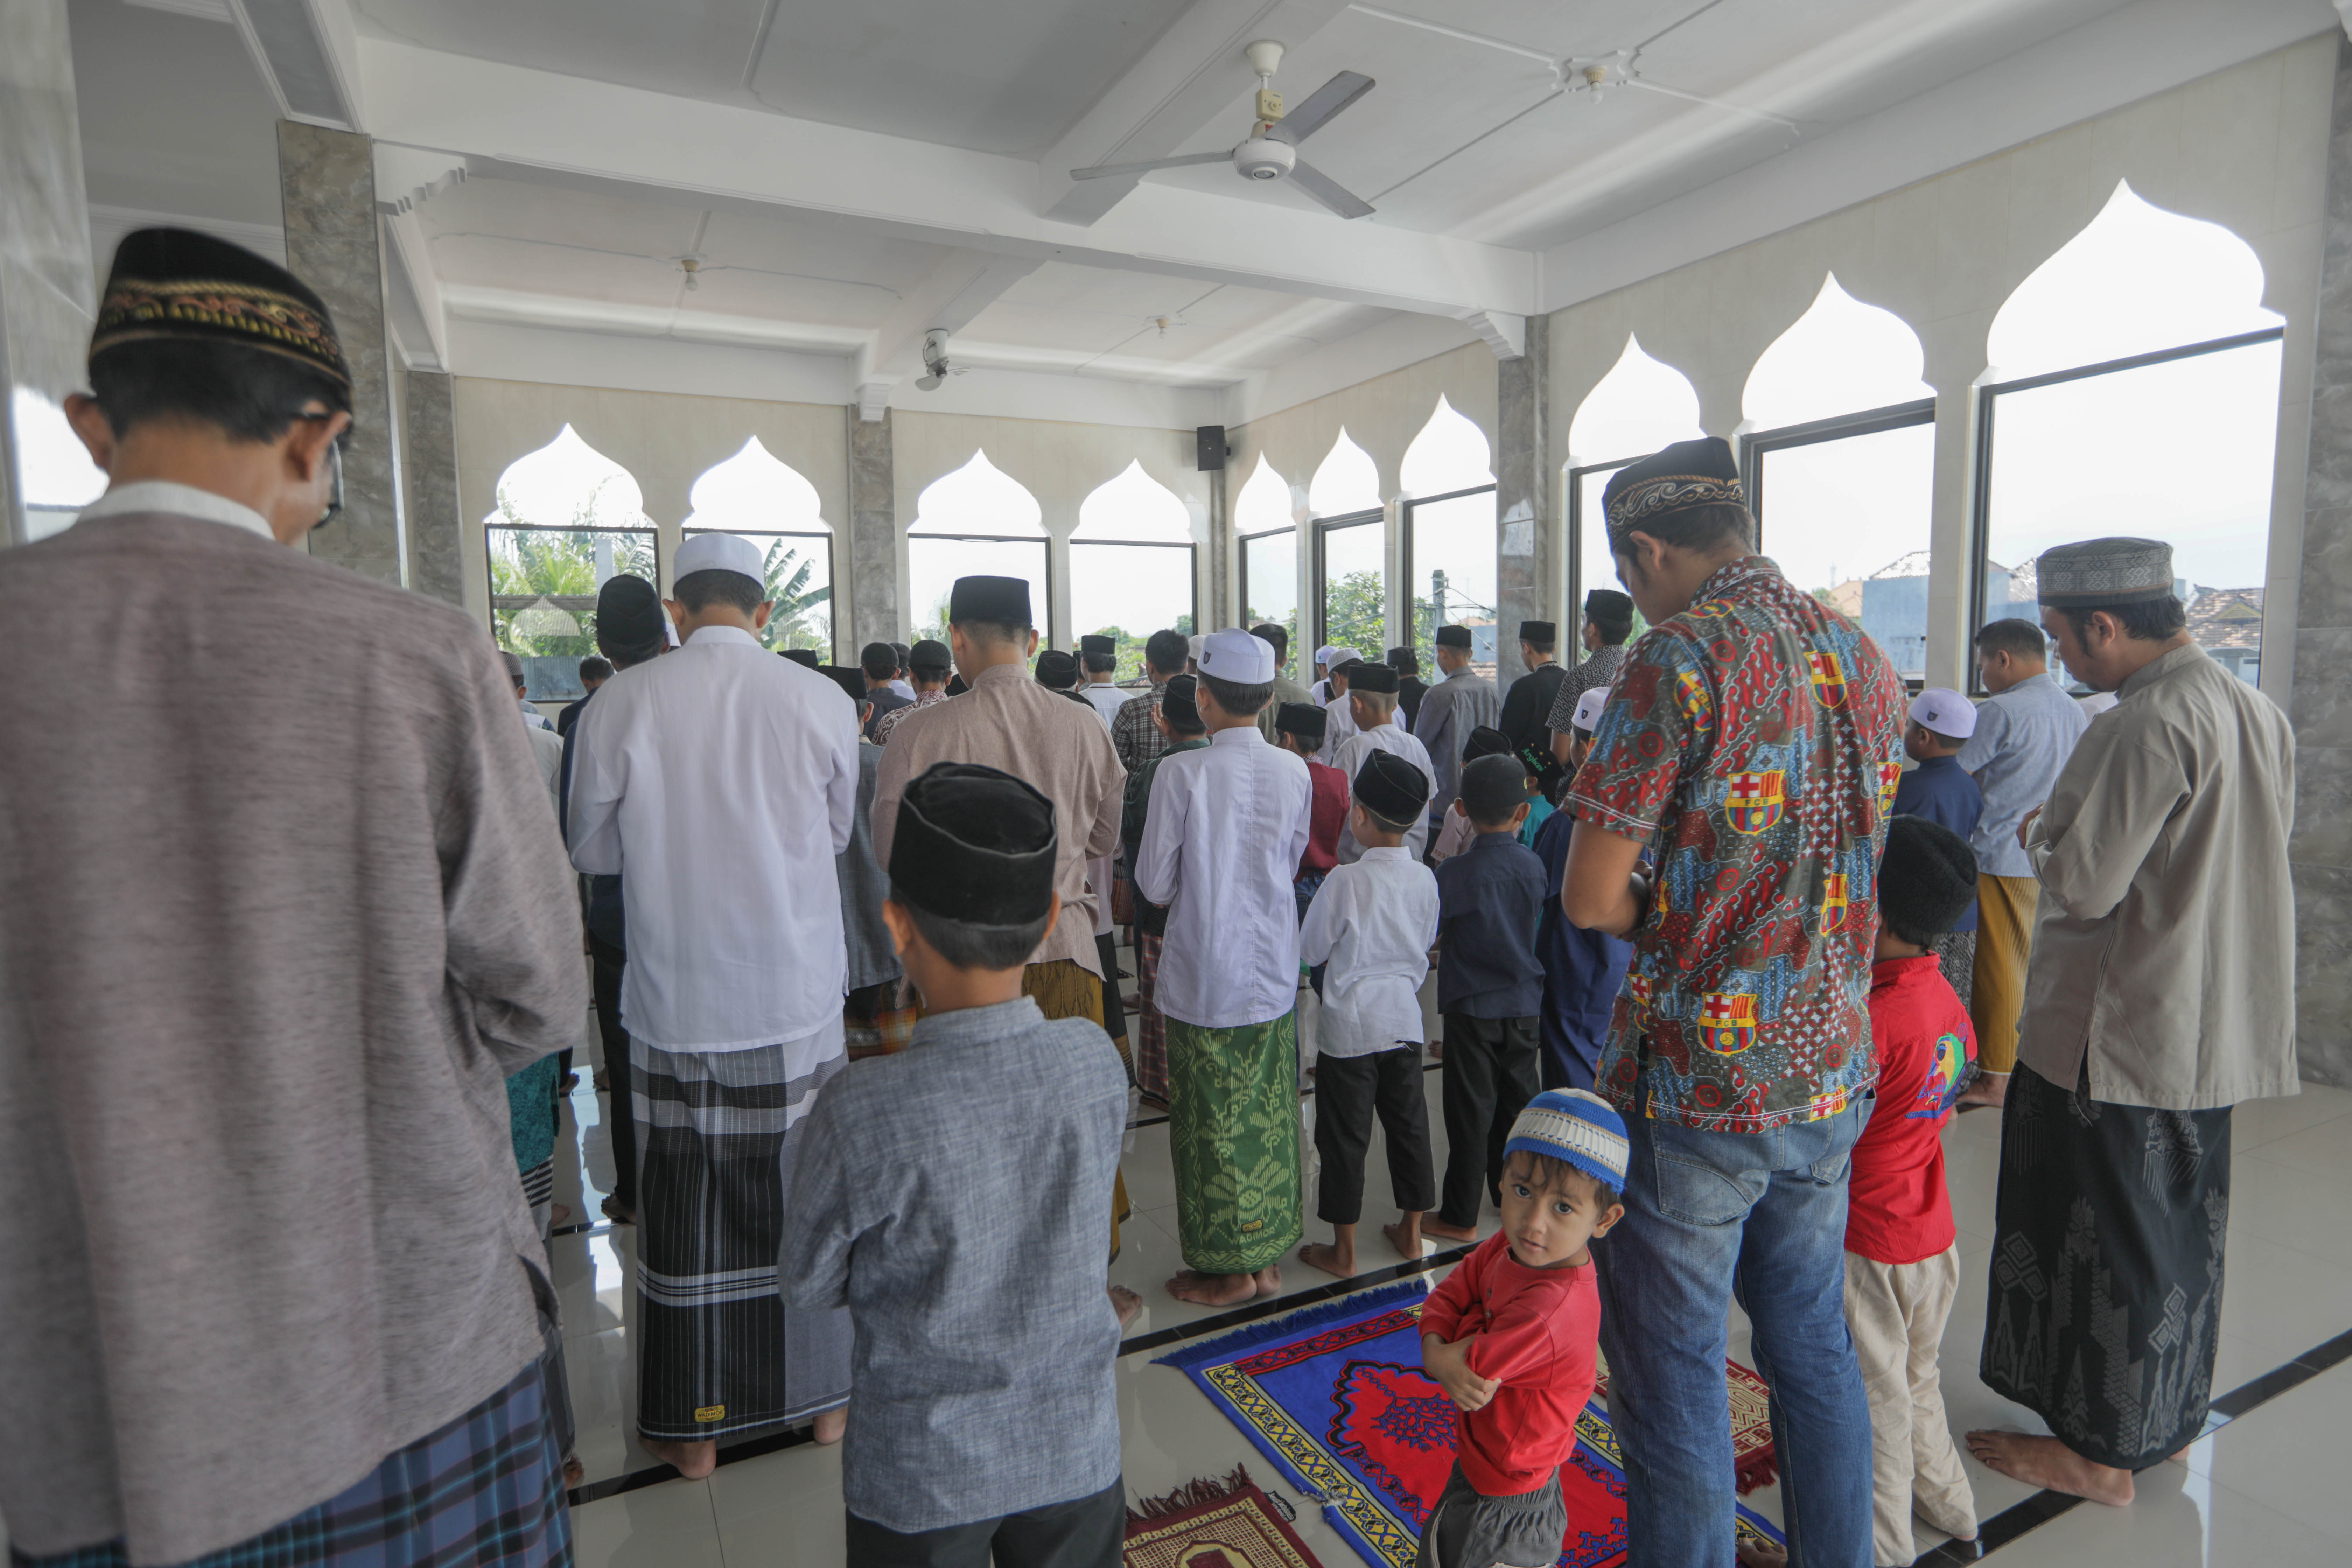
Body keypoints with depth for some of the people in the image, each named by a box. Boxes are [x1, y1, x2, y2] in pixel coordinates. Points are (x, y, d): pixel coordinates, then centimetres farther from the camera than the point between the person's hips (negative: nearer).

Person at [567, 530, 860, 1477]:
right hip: (801, 998, 1)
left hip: (677, 1003, 0)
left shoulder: (620, 706, -8)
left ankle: (692, 1428, 28)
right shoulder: (823, 702, -7)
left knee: (686, 1210, 13)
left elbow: (593, 851, 5)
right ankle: (823, 1395, 32)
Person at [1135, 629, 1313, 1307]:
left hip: (1206, 977, -4)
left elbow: (1155, 886, -11)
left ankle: (1227, 1267, 23)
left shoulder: (1182, 773, -17)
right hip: (1274, 971, 4)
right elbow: (1292, 865, 8)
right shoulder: (1295, 773, -4)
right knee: (1269, 1116, 16)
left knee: (1213, 1122, 9)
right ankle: (1268, 1256, 29)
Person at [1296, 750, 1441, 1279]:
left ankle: (1343, 1250, 19)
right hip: (1405, 1018, 5)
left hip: (1351, 1023, -5)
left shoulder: (1346, 880, -20)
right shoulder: (1425, 879, -5)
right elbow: (1426, 944, 9)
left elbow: (1311, 950, -9)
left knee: (1345, 1135, 7)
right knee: (1408, 1123, 18)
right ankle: (1411, 1232, 32)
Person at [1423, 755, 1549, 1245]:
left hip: (1472, 1006, -5)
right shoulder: (1533, 865, -3)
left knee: (1471, 1112, 2)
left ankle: (1461, 1217, 12)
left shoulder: (1457, 872, -18)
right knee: (1517, 1100, 18)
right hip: (1524, 1002, 5)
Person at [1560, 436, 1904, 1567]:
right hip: (1831, 1072, 8)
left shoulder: (1679, 658, -17)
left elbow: (1590, 897, -18)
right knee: (1814, 1347, 24)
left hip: (1696, 1088, -7)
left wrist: (1664, 918, 1)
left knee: (1674, 1379, 9)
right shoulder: (1865, 657, 7)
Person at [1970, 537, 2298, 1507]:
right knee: (2181, 1230, 22)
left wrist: (2040, 835, -5)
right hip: (2216, 1031, 9)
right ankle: (2165, 1416, 40)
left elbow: (2083, 885, -25)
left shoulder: (2148, 725, -23)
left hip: (2118, 1035, -9)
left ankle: (2098, 1452, 22)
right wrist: (2072, 832, 13)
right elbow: (2258, 852, 17)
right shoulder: (2257, 713, 6)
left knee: (2109, 1239, 6)